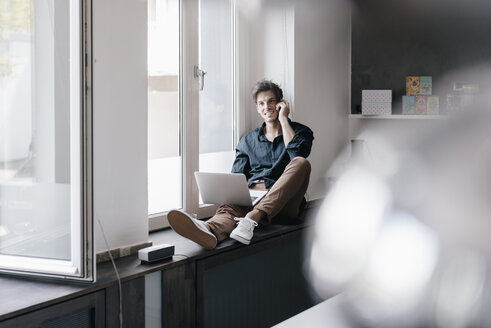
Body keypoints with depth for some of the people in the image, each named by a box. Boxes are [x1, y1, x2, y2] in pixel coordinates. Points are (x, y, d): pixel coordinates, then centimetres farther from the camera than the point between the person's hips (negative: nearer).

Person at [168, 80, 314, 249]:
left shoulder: (301, 131, 16)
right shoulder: (248, 140, 25)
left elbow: (297, 153, -8)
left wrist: (283, 119, 1)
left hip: (285, 200, -1)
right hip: (251, 195, 2)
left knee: (301, 163, -32)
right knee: (230, 207, -33)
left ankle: (253, 216, -49)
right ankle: (209, 230, -72)